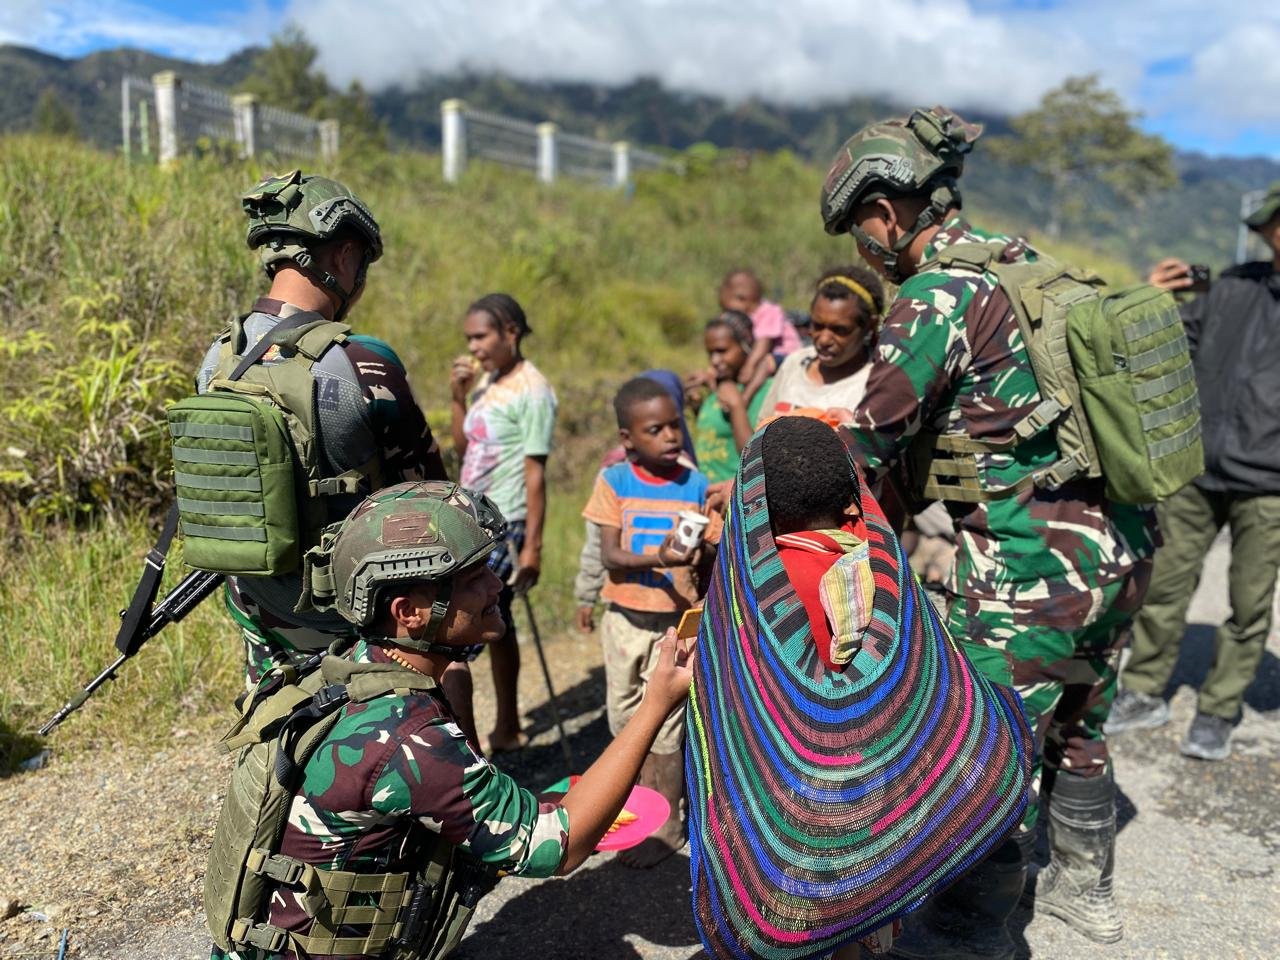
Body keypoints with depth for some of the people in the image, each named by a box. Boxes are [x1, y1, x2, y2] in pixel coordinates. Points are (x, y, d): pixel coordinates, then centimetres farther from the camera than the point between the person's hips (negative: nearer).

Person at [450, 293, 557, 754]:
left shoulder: (531, 389, -12)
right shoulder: (485, 383, 12)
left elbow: (535, 472, -15)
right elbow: (463, 449, 16)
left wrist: (532, 546, -17)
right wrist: (459, 397, 3)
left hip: (503, 526, -9)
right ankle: (508, 729, 28)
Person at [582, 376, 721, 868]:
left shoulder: (696, 484, -7)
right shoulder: (613, 481, -6)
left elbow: (715, 550, -1)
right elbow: (609, 555, -13)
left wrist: (704, 552, -20)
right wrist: (657, 558, -27)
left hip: (676, 620, -2)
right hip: (625, 618, 2)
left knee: (664, 723, 2)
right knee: (624, 720, 17)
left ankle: (665, 827, 19)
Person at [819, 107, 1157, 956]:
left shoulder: (936, 296, -15)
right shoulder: (1027, 263, 12)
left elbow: (872, 447, -13)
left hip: (1035, 560, -9)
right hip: (1120, 544, 9)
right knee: (1077, 727, 24)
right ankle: (1084, 887, 42)